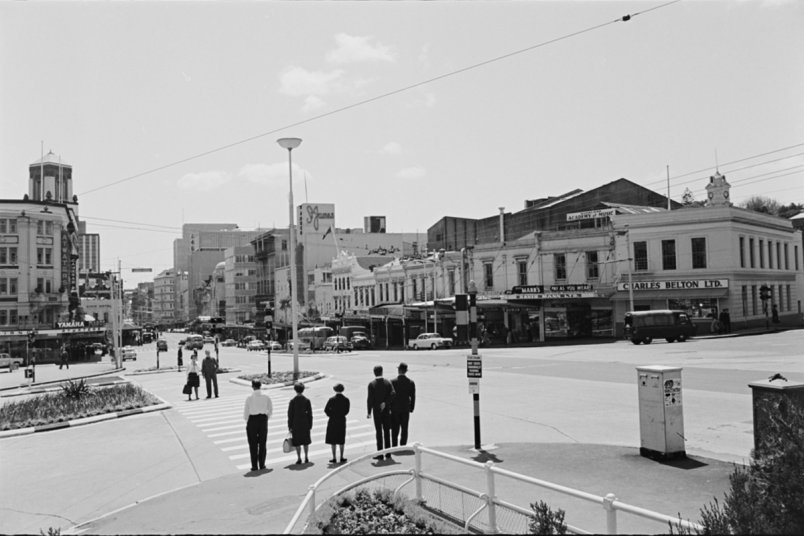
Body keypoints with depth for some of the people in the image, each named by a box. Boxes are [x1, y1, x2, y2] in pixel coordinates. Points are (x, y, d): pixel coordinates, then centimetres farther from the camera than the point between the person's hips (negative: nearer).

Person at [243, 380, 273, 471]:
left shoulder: (249, 398, -11)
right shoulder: (266, 397, -4)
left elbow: (246, 411, -6)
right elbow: (270, 410, 5)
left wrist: (246, 420, 12)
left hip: (252, 420, -2)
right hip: (263, 420, 2)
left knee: (253, 444, 7)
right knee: (262, 443, 13)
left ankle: (254, 465, 8)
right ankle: (262, 465, 15)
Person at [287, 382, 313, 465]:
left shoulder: (293, 401, -7)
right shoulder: (307, 400, -2)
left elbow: (290, 414, -6)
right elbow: (310, 413, 0)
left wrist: (290, 426, -1)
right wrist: (310, 425, 7)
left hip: (296, 424, -2)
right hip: (305, 424, 2)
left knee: (297, 442, 4)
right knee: (305, 441, 13)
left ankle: (299, 459, 3)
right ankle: (306, 458, 16)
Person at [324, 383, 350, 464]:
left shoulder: (332, 400, -11)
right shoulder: (346, 400, -6)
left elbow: (326, 410, -6)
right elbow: (347, 411, 0)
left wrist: (331, 415, 9)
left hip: (333, 421, -2)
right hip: (342, 421, 2)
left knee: (333, 441, 7)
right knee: (341, 441, 12)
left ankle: (334, 458, 7)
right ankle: (341, 457, 13)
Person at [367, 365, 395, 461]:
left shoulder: (371, 384, -7)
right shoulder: (387, 382, 0)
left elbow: (370, 398, -11)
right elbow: (392, 394, -15)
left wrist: (369, 412, -7)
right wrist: (385, 402, -12)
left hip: (377, 411, -2)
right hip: (386, 410, 2)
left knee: (379, 432, 3)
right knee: (387, 432, 10)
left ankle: (380, 455, 4)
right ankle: (388, 454, 13)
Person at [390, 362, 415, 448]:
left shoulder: (392, 382, -13)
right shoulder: (411, 382, -6)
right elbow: (413, 397, -2)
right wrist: (411, 409, 9)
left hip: (395, 409, -2)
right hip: (406, 409, 2)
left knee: (395, 429, 8)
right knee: (404, 429, 11)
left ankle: (394, 447, 10)